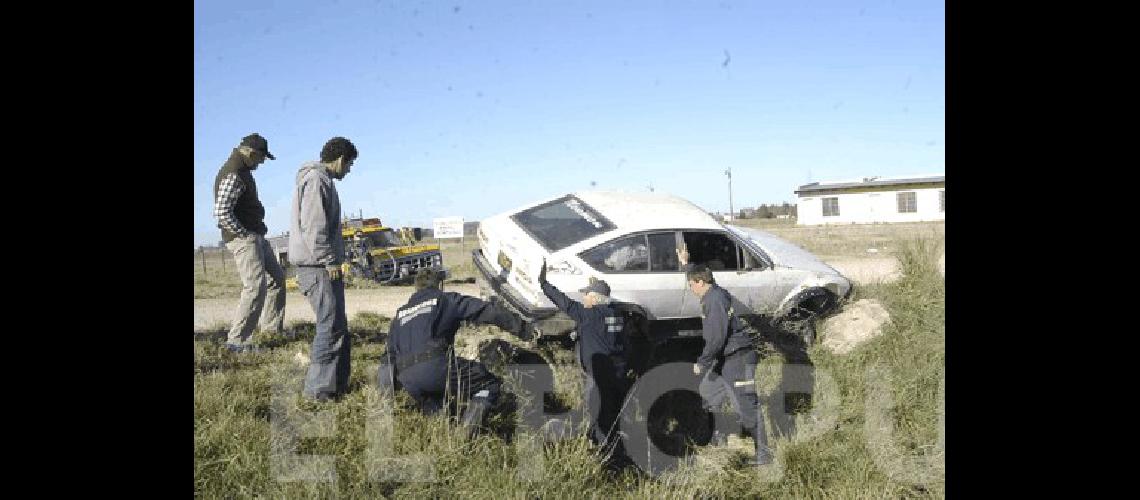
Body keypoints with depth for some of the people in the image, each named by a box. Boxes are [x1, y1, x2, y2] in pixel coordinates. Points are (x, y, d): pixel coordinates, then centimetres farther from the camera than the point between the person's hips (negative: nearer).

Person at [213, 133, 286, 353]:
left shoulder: (243, 170, 14)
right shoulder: (233, 175, -19)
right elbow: (221, 213, -27)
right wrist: (244, 234, -18)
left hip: (256, 236, 11)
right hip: (243, 238, -11)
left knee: (277, 277, 17)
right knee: (255, 287, -13)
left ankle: (272, 327, 27)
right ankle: (236, 340, -7)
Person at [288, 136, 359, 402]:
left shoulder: (322, 179, 19)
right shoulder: (316, 180, -13)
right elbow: (313, 227, -21)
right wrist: (330, 261, -18)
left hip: (324, 265, 11)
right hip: (317, 266, -11)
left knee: (337, 324, 14)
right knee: (331, 325, -8)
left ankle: (338, 383, 21)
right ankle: (319, 388, -2)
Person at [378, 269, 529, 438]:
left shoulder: (400, 314, 29)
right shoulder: (446, 299, 13)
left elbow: (390, 354, 26)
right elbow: (486, 311, 4)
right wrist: (522, 329, 6)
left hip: (408, 381, 6)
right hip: (437, 366, -6)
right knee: (491, 385, 5)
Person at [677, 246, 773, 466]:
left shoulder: (715, 300, -20)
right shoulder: (712, 293, 10)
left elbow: (717, 337, -24)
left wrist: (702, 362, -16)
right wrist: (685, 264, 43)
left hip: (738, 358, -11)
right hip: (726, 358, 11)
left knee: (746, 405, -8)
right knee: (707, 390, 22)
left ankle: (763, 453, -4)